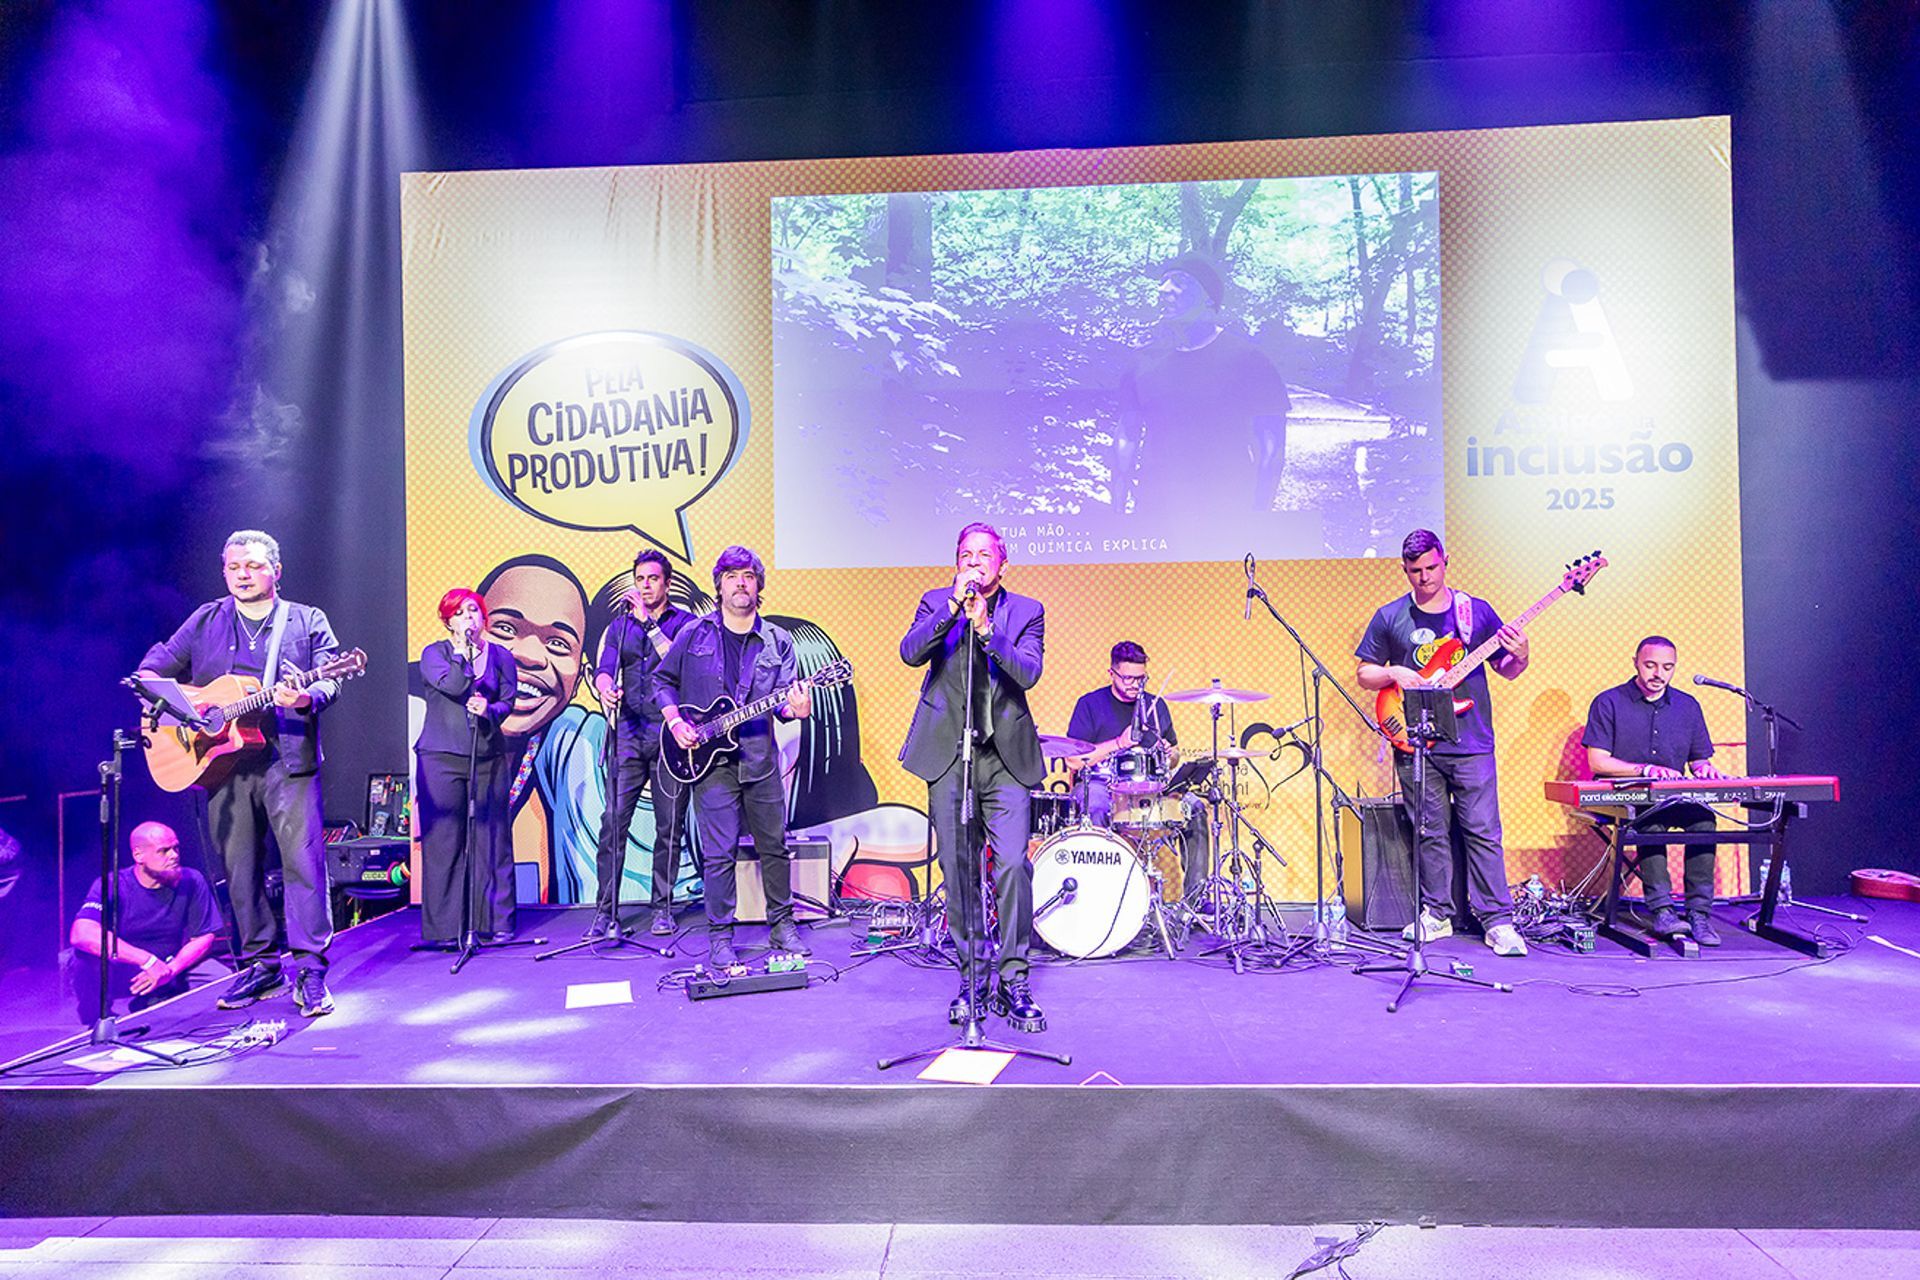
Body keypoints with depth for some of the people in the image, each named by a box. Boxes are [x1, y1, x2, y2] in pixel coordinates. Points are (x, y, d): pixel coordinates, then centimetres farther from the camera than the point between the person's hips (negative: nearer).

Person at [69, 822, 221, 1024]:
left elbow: (204, 938, -6)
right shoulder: (112, 886, -16)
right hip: (116, 976, -3)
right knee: (89, 949, -29)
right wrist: (148, 961, -39)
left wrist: (168, 971, -23)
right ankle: (98, 1023, -6)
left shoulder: (192, 882, -9)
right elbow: (81, 934, -33)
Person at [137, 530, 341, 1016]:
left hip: (289, 759, -3)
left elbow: (330, 681, -3)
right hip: (222, 761, 3)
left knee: (304, 862, -8)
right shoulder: (204, 621, 15)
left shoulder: (308, 621, 7)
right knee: (239, 869, 8)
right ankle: (259, 966, 20)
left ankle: (311, 971, -3)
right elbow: (155, 666, 17)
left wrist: (307, 698, -25)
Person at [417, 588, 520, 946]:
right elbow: (452, 686, -11)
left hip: (488, 757, 2)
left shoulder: (500, 656, 13)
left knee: (490, 838, 2)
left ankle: (496, 922, 9)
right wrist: (463, 649, -8)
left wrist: (488, 710, -15)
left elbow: (508, 701, 5)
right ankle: (443, 927, 6)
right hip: (442, 758, -2)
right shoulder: (434, 653, 7)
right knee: (444, 840, -2)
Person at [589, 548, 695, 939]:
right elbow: (604, 669, 4)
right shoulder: (620, 625, 15)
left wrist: (648, 622, -15)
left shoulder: (685, 622, 6)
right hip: (629, 735, 2)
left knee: (669, 827, 3)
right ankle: (605, 911, 3)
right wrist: (606, 689, -19)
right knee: (613, 822, -5)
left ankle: (662, 907, 15)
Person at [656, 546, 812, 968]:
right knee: (720, 853, -2)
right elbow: (662, 680, 11)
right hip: (710, 761, -2)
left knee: (774, 845, 11)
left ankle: (782, 924, 27)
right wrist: (675, 721, -3)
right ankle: (720, 938, 11)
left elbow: (782, 696, 0)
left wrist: (794, 708, -23)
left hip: (761, 761, 3)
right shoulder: (694, 634, 2)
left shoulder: (778, 641, 6)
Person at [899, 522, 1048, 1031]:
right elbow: (910, 653, -10)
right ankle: (972, 977, 21)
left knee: (1013, 866, -10)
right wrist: (954, 603, -16)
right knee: (958, 870, 6)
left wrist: (985, 626, -20)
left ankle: (1013, 983, 4)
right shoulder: (936, 603, 8)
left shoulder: (1026, 611, 6)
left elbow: (1030, 672, -10)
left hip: (1007, 758, -1)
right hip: (948, 755, 1)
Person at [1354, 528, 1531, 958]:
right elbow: (1364, 673, 9)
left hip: (1472, 743, 0)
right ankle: (1437, 914, 21)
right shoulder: (1389, 617, 5)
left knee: (1483, 831, -1)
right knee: (1430, 833, 9)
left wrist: (1520, 657, -11)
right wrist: (1394, 673, -11)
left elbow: (1507, 670, 11)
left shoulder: (1477, 611, 5)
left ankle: (1498, 921, 8)